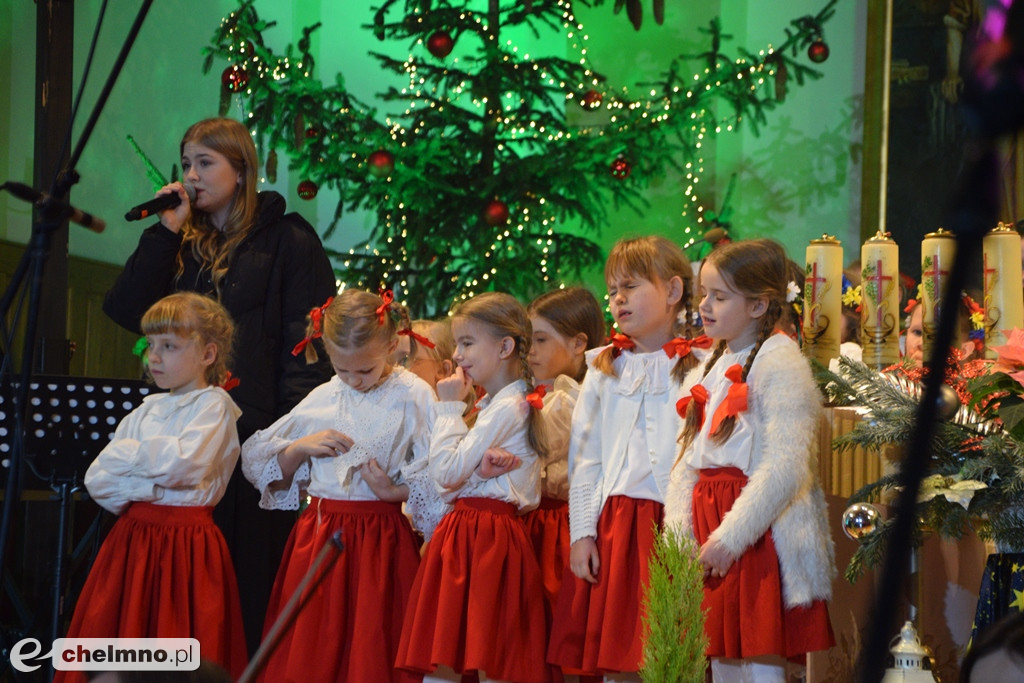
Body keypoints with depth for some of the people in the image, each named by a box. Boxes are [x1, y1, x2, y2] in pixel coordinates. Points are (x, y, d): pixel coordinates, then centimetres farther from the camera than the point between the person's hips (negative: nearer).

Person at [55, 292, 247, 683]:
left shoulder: (213, 403, -2)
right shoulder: (147, 409, 16)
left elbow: (182, 464, -20)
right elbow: (96, 479, 7)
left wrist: (125, 454, -6)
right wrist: (145, 488, -11)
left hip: (186, 546, -6)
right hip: (133, 537, 6)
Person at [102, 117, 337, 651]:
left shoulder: (287, 241, 3)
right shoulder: (181, 243, 18)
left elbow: (309, 338, -5)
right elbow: (126, 310, 5)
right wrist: (165, 230, 1)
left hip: (256, 430, -5)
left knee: (252, 570, -4)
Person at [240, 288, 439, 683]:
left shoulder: (413, 396, -5)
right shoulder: (322, 399, 9)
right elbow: (258, 460, 15)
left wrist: (394, 491, -21)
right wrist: (303, 446, -1)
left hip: (381, 540, -4)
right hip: (319, 537, 4)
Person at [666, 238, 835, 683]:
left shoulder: (779, 363, -10)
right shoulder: (710, 368, 17)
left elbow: (785, 467, -18)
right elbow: (688, 459, 15)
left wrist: (731, 537, -19)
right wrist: (678, 531, 1)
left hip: (760, 532, -8)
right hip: (709, 531, 8)